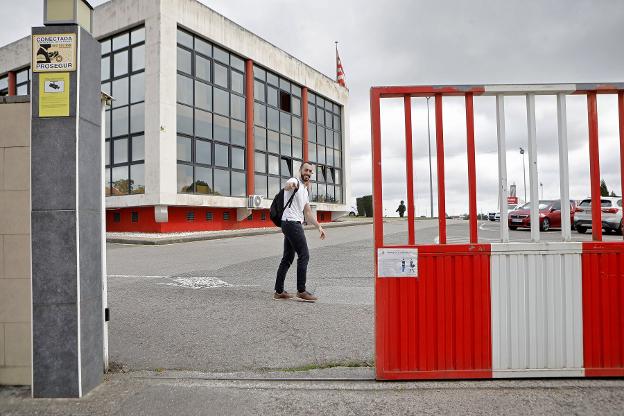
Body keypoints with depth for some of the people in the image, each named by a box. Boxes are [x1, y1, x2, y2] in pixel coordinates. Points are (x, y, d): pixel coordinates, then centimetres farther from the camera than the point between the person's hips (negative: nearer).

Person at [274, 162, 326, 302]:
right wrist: (291, 185, -58)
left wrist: (319, 226, 17)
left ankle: (279, 291, 16)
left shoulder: (305, 191, 22)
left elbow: (308, 213, 24)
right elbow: (287, 186, -33)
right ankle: (301, 292, -4)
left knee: (288, 258, 11)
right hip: (292, 223, -10)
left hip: (295, 224, 10)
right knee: (304, 255, -9)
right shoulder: (294, 181, -6)